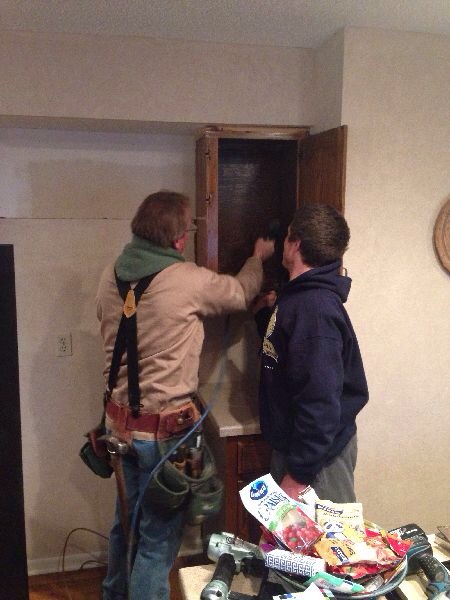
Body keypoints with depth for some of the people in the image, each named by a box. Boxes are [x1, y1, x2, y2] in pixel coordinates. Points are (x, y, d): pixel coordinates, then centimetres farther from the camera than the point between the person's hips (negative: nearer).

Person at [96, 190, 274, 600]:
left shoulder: (111, 276, -1)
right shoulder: (189, 280, -20)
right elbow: (241, 294, -1)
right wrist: (259, 257, 18)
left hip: (121, 418, 8)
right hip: (165, 427, -7)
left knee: (128, 515, 27)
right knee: (159, 534, 9)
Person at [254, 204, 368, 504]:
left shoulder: (315, 308, -27)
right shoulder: (299, 296, 4)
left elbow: (321, 402, -29)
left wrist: (299, 474, -23)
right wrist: (267, 312, 13)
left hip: (319, 455, -9)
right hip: (290, 444, 9)